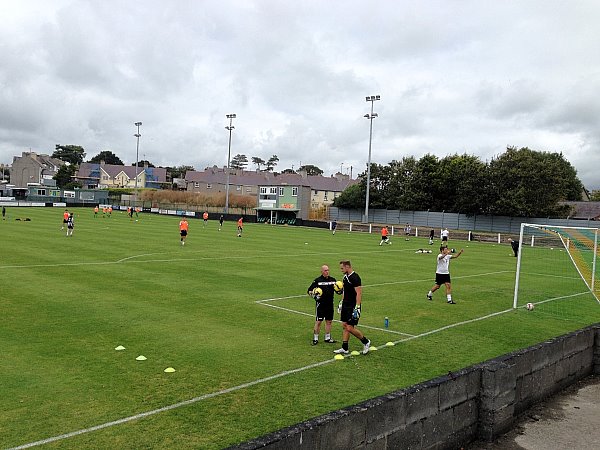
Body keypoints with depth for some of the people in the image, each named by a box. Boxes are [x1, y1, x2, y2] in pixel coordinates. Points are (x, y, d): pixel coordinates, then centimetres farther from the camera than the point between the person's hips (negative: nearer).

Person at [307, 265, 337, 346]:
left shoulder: (332, 280, 7)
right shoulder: (317, 280, -5)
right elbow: (309, 290, -1)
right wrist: (314, 296, -19)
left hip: (330, 304, 4)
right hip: (320, 304, -4)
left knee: (329, 321, 10)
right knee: (318, 321, -3)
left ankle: (327, 338, 22)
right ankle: (315, 339, 7)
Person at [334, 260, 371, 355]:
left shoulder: (355, 278, -18)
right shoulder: (345, 277, 11)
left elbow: (359, 294, -20)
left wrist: (357, 308, -23)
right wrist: (342, 302, 22)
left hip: (353, 306, -9)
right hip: (346, 305, 9)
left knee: (350, 328, -8)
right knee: (344, 326, 9)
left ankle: (366, 342, 12)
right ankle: (344, 349, 16)